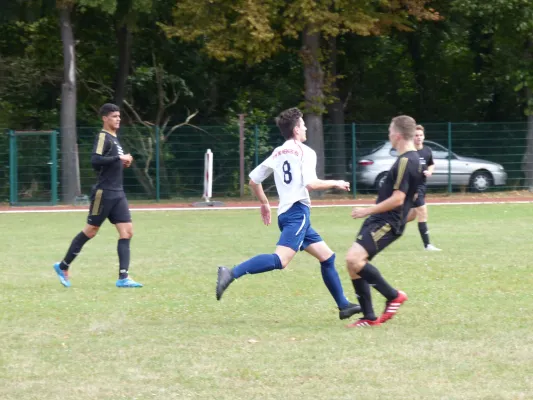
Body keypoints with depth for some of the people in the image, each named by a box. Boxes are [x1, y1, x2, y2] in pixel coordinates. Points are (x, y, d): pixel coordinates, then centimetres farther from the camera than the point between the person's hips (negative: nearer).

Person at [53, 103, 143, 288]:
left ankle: (123, 278, -7)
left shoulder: (114, 138, 17)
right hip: (104, 193, -9)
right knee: (91, 230, 0)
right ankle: (63, 267, 15)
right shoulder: (103, 137, -11)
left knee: (127, 231, -3)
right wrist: (119, 158, -22)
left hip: (118, 193, 9)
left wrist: (123, 162, 9)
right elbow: (95, 161, -24)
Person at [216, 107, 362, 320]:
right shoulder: (304, 152, -4)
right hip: (298, 211, -9)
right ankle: (231, 273, -37)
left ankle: (343, 306, 19)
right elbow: (311, 183, -16)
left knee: (327, 256, 16)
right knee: (280, 259, -24)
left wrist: (264, 203, 32)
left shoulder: (277, 153, 17)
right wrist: (335, 183, 0)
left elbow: (253, 180, 19)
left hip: (286, 213, 9)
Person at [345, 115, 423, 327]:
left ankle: (393, 296, -9)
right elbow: (411, 197, 25)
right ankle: (369, 318, 10)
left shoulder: (405, 162, -17)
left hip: (386, 223, -10)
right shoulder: (413, 159, 15)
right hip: (379, 222, 10)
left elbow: (397, 199, -22)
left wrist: (367, 211, -16)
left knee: (354, 259, -23)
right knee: (354, 264, 7)